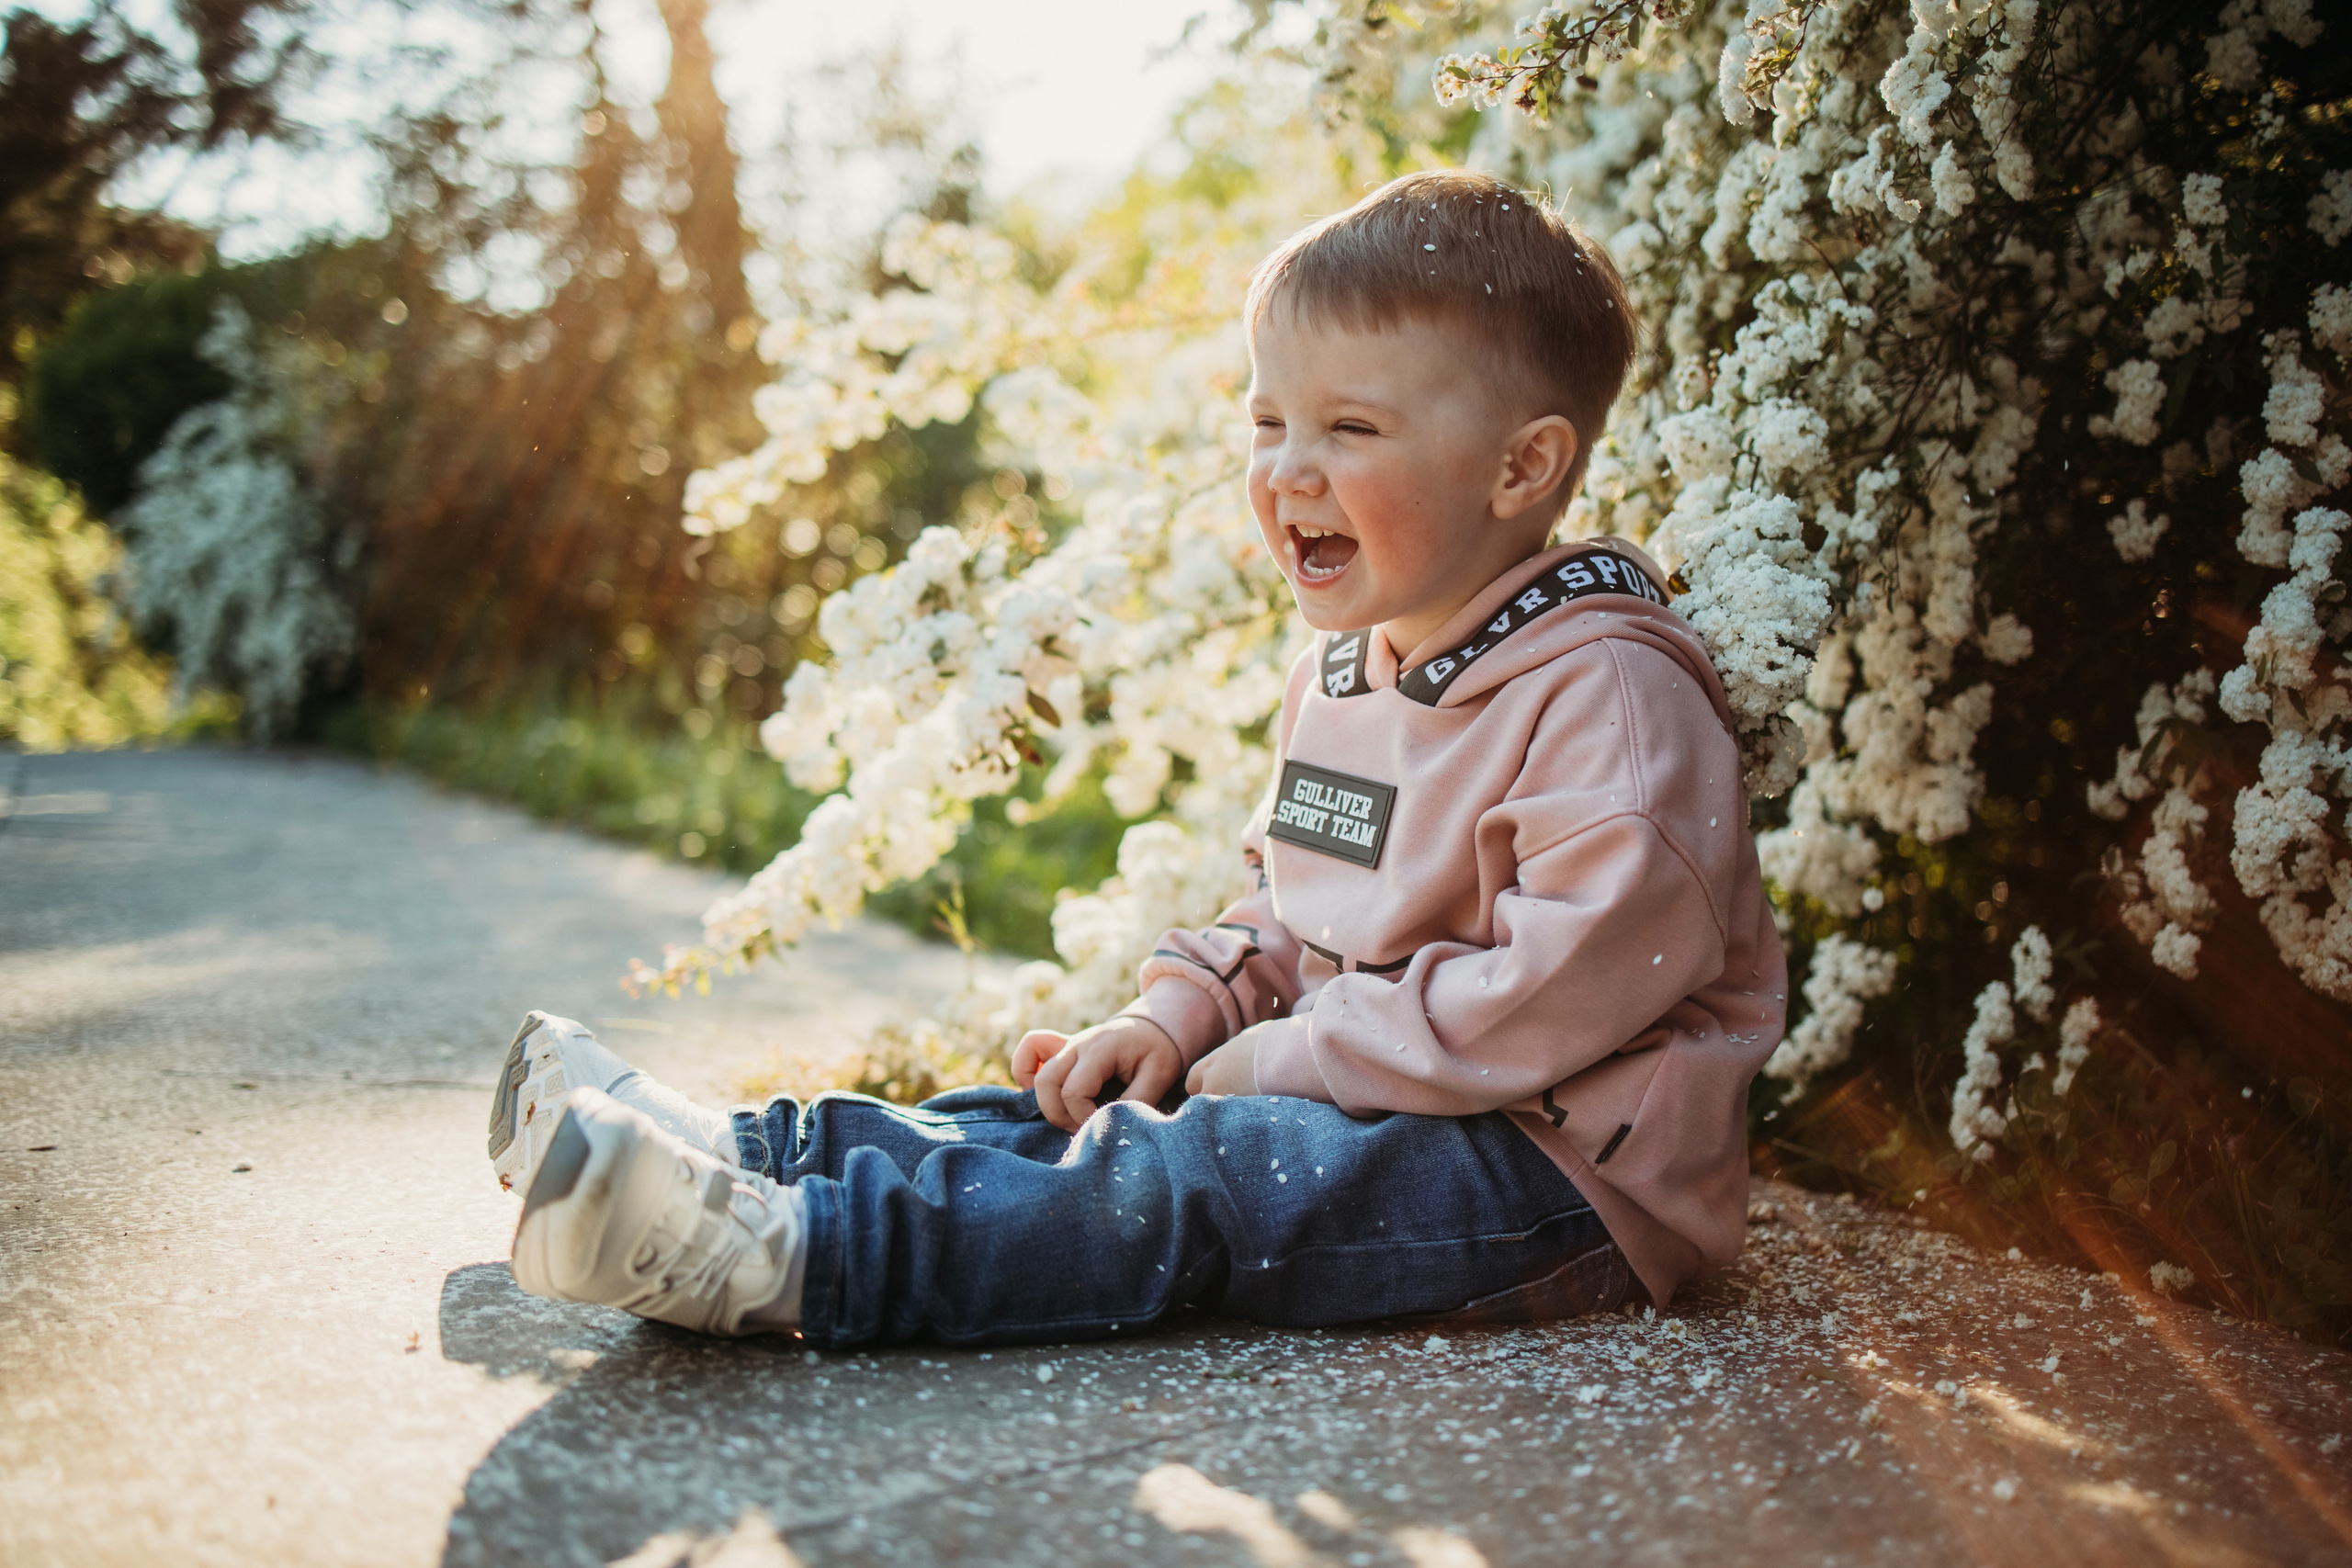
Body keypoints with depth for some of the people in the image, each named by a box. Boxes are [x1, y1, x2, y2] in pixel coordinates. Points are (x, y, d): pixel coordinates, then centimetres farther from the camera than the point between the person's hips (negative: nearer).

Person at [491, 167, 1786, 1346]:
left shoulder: (1607, 693, -18)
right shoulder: (1340, 670, 12)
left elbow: (1561, 984, -26)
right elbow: (1281, 909, 21)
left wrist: (1283, 1062, -19)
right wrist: (1176, 1016, 1)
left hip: (1560, 1166, -8)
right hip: (1374, 1104, 9)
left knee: (1199, 1172, -26)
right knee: (1085, 1110, -6)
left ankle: (782, 1258, -34)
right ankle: (748, 1154, -11)